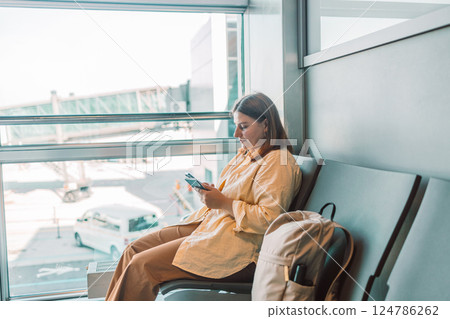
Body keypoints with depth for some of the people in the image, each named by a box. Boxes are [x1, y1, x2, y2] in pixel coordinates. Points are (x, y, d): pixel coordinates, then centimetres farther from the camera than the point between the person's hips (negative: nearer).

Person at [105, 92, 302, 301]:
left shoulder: (277, 163, -12)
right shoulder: (246, 153, 16)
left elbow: (269, 218, -21)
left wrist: (223, 203, -18)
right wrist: (210, 193, 4)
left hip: (236, 248, -10)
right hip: (210, 224, 10)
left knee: (142, 265, -16)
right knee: (134, 249, 2)